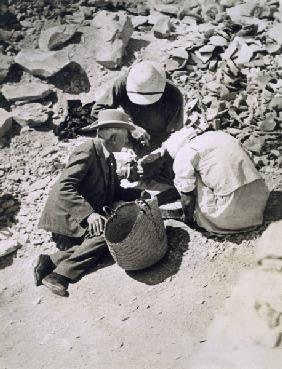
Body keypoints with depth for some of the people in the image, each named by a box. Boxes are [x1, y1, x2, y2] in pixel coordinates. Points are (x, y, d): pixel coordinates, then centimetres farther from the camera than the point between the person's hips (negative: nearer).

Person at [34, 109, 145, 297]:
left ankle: (52, 261, -13)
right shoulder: (88, 151, -16)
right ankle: (61, 275, -24)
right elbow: (64, 187, -24)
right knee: (106, 233, -26)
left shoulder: (109, 158, 12)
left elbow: (115, 191, 17)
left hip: (88, 217, 8)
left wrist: (140, 194, 3)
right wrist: (89, 213, -32)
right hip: (67, 217, -8)